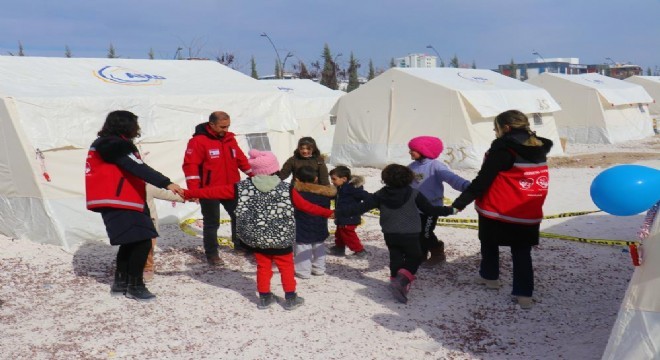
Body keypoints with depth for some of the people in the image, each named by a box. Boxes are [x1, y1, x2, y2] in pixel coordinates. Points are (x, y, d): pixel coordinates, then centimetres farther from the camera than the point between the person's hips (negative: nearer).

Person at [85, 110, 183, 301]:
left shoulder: (109, 144, 19)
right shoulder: (114, 145, -14)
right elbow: (138, 168, -25)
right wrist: (166, 183, -32)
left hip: (121, 201, 11)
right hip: (117, 203, -11)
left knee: (131, 242, 19)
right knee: (142, 241, -12)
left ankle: (120, 283, 27)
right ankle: (135, 286, -3)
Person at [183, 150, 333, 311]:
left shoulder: (242, 188, -8)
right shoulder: (287, 189, -10)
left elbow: (216, 191, -4)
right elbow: (306, 206, -3)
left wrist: (188, 193, 5)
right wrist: (328, 213, 10)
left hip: (256, 238, 2)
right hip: (281, 238, -2)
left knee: (263, 267, 18)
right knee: (286, 266, 14)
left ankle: (264, 297, 25)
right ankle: (290, 298, 20)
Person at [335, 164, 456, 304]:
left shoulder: (380, 195, -5)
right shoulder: (414, 194, -9)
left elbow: (360, 207, -8)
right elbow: (429, 209, -4)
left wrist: (337, 213, -4)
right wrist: (451, 210, 10)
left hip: (389, 234, 3)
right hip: (410, 234, -2)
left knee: (396, 258, 18)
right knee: (414, 258, 12)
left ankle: (397, 283, 19)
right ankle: (401, 281, -9)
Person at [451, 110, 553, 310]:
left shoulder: (502, 150, -15)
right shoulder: (538, 149, 6)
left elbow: (483, 180, -16)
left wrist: (461, 202, -11)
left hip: (496, 211, -5)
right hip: (528, 214, 5)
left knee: (489, 243, 20)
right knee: (522, 253, 10)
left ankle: (489, 276, 36)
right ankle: (524, 294, 6)